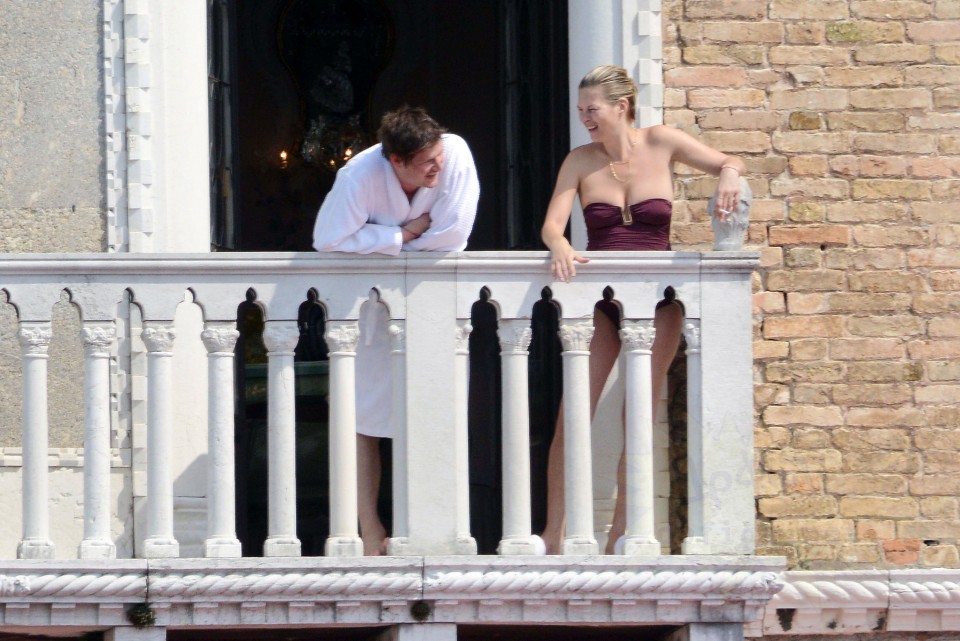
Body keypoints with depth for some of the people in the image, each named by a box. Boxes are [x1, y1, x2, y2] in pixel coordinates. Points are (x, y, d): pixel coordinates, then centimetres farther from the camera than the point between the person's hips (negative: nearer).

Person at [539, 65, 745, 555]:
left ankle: (622, 534, 6)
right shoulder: (580, 161, 0)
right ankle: (554, 533, -4)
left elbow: (729, 164, 7)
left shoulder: (661, 143, 0)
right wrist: (559, 247, -31)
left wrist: (728, 176, -17)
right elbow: (551, 223, -9)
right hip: (599, 298, 0)